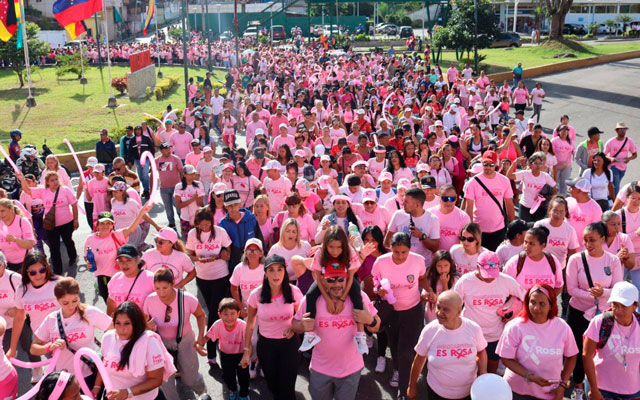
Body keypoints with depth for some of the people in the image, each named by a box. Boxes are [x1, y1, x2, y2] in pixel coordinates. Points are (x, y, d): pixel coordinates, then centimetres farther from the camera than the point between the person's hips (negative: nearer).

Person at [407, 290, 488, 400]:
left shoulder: (473, 329, -16)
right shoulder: (429, 330, -20)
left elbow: (481, 351, 3)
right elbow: (419, 359, -6)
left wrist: (483, 374, -13)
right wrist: (412, 386, 4)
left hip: (469, 391, 1)